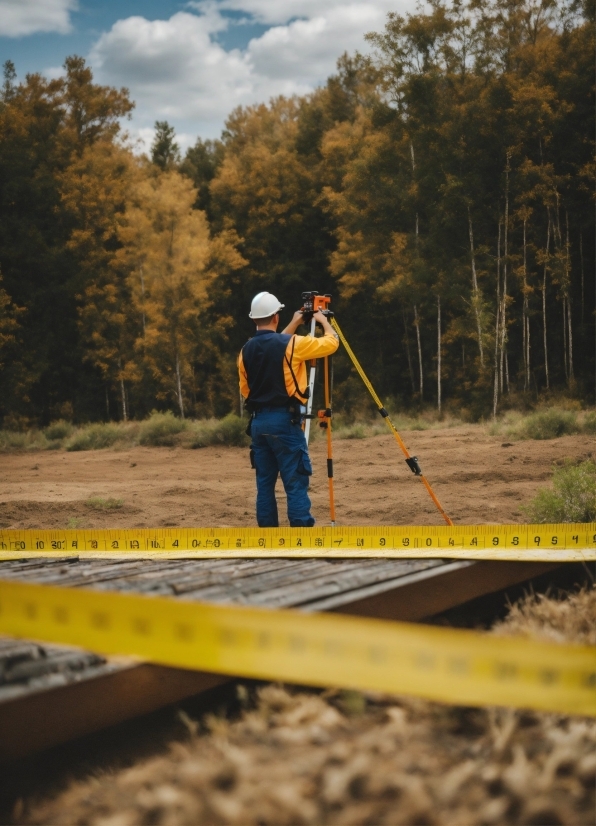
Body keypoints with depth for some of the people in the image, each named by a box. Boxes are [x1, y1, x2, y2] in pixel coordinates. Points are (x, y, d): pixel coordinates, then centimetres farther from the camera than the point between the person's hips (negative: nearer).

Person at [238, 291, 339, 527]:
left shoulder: (246, 350, 7)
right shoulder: (291, 344, -9)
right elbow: (331, 342, -1)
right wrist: (324, 321, 19)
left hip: (258, 421, 6)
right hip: (284, 420, -6)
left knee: (265, 482, 10)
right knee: (296, 482, -5)